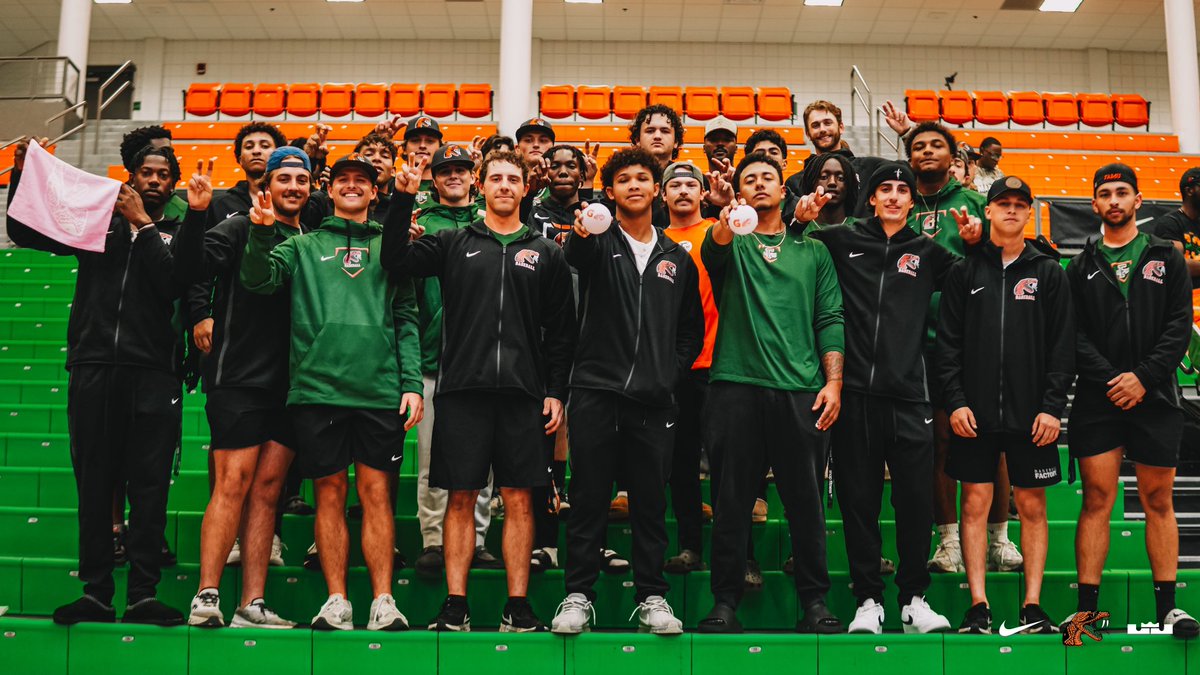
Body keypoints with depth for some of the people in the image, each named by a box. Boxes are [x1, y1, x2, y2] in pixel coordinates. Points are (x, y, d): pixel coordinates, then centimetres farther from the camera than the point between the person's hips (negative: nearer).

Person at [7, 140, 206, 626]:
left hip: (153, 373, -2)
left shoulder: (175, 236, 11)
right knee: (93, 483, 2)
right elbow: (24, 233, 15)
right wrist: (22, 175, 4)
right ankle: (95, 592, 6)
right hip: (92, 369, 2)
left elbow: (176, 279, -9)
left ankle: (144, 594, -1)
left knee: (149, 485, -4)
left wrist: (143, 223, -9)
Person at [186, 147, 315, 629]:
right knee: (234, 483, -9)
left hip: (288, 384, 5)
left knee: (267, 489, 5)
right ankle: (206, 597, -4)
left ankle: (252, 604, 8)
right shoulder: (239, 229, 1)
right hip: (239, 377, -5)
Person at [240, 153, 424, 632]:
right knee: (330, 493, 4)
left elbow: (406, 319, 10)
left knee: (376, 493, 0)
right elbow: (258, 281, 1)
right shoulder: (303, 247, 15)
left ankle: (383, 600, 4)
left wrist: (412, 383, 0)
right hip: (317, 388, 0)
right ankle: (336, 600, 11)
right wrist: (262, 233, -16)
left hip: (380, 390, 0)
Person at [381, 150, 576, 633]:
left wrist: (556, 391, 4)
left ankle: (518, 607, 10)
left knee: (519, 500, 2)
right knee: (461, 498, 2)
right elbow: (394, 260, -2)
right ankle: (455, 606, 9)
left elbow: (561, 330, 11)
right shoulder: (454, 244, 11)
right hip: (462, 389, 0)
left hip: (522, 393, 1)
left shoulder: (545, 252, 12)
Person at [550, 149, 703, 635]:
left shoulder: (677, 258, 15)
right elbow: (576, 253, -19)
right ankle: (578, 595, 12)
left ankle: (652, 598, 17)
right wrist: (581, 232, -43)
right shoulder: (601, 243, 6)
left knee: (651, 503, 7)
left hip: (653, 398, 2)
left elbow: (692, 328, 19)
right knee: (588, 499, 2)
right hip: (596, 391, -2)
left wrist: (671, 371, 4)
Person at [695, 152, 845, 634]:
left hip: (801, 392, 1)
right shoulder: (731, 244, 12)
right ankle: (725, 603, 11)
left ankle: (815, 600, 15)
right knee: (732, 501, 2)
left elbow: (831, 319, 11)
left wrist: (833, 382, -1)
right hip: (736, 387, -1)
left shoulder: (813, 251, 17)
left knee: (806, 502, 4)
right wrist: (727, 223, -36)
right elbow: (714, 250, -13)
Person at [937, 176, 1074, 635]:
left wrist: (1052, 406, -6)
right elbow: (948, 341, 4)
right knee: (975, 503, 1)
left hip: (1031, 412, 0)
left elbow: (1063, 344, 3)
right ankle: (978, 606, 7)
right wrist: (955, 401, -6)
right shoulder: (966, 270, 7)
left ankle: (1032, 606, 12)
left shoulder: (1048, 271, 6)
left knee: (1032, 505, 5)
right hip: (974, 411, 0)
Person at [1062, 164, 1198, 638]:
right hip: (1097, 401, 0)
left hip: (1155, 397, 0)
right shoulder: (1081, 266, 10)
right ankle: (1086, 607, 2)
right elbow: (1074, 334, 2)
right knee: (1097, 500, -1)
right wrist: (1109, 379, -12)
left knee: (1158, 500, 5)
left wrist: (1145, 376, -11)